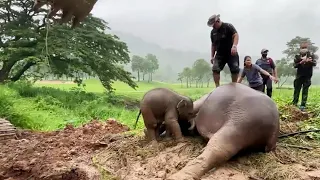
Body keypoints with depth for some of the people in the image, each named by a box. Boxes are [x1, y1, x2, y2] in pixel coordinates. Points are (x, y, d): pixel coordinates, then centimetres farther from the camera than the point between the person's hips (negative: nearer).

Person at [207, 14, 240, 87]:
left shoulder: (228, 26, -6)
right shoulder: (213, 32, 11)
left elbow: (236, 35, -18)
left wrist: (234, 46, -35)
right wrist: (212, 56, 13)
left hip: (231, 53, -3)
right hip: (219, 54, 4)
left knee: (235, 69, -10)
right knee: (215, 69, -16)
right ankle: (217, 86, -12)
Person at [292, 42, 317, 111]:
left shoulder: (311, 55, 1)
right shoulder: (297, 56, 2)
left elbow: (315, 63, -5)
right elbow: (295, 65, -3)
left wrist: (310, 61, -25)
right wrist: (301, 62, -20)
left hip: (307, 76, -1)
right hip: (299, 75, 1)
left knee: (305, 91, 1)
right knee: (297, 90, 6)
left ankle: (303, 105, 4)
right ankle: (294, 104, 16)